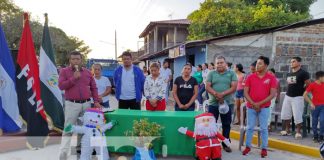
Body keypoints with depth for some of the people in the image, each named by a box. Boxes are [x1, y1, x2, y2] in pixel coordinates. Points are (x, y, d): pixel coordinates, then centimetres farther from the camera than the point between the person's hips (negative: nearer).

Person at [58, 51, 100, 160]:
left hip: (86, 104, 4)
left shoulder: (87, 72, 10)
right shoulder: (64, 71, 2)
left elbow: (93, 88, 12)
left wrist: (96, 101, 3)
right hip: (72, 104, -3)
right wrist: (73, 78, -16)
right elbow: (61, 86, -10)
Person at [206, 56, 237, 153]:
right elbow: (207, 87, -2)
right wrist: (215, 94, -20)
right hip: (213, 103, 0)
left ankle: (225, 144, 21)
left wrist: (222, 94, -19)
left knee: (226, 124, 9)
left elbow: (234, 87, -6)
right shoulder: (211, 74, 7)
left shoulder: (231, 73, 4)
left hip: (227, 103, 0)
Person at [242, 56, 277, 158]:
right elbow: (245, 92, 0)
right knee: (250, 127, 7)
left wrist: (260, 103, -13)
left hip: (264, 107, -2)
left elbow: (272, 94, -7)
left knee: (264, 128, 4)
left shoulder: (271, 78, -4)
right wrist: (253, 103, -12)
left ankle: (264, 148, 15)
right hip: (251, 107, 2)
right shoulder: (250, 77, 1)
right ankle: (248, 146, 18)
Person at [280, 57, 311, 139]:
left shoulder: (303, 73, -9)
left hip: (297, 97, -7)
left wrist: (301, 91, 0)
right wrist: (289, 91, 11)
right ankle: (287, 130, 24)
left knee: (297, 115, -5)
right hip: (287, 96, 8)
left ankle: (298, 132, 9)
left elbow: (308, 85, -8)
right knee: (285, 114, 11)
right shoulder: (289, 74, 13)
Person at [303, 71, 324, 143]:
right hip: (315, 106, -3)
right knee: (314, 122, 7)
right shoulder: (312, 85, -8)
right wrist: (311, 103, -11)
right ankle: (315, 136, 23)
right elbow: (305, 95, -8)